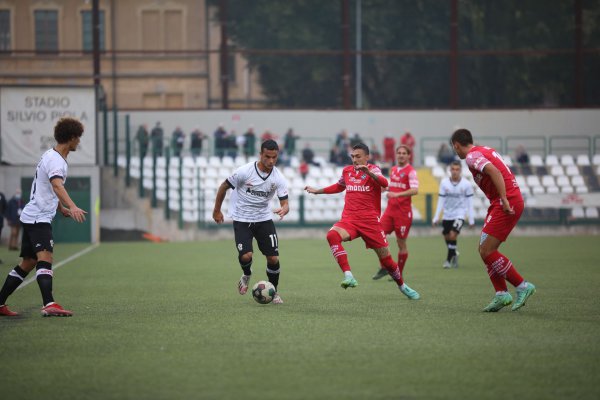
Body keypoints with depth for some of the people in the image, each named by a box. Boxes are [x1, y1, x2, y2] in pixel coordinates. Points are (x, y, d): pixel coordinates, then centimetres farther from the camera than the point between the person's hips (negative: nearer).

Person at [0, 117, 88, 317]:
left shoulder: (51, 156, 16)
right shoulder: (55, 160, -16)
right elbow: (57, 186, -35)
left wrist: (62, 208, 43)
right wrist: (72, 207, -49)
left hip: (32, 218, 11)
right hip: (38, 218, -11)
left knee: (28, 263, 14)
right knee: (45, 257, -23)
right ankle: (49, 305, -38)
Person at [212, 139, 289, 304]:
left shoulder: (278, 178, -10)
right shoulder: (244, 171, -18)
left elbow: (285, 203, -11)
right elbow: (223, 187, -4)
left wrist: (283, 210, -36)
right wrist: (217, 210, 5)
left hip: (264, 219, 3)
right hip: (241, 220, -2)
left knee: (273, 258, -5)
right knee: (246, 255, -20)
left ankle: (274, 291, 20)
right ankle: (247, 275, 16)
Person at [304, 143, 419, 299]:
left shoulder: (373, 169, -2)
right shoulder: (346, 171, 12)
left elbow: (384, 183, -25)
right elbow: (339, 186, 34)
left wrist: (368, 172, -41)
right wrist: (317, 191, 35)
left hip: (370, 220, -3)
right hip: (349, 219, 3)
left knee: (385, 257, 2)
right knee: (332, 235, -30)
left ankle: (402, 286, 29)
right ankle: (348, 276, -36)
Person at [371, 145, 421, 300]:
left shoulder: (410, 171, -8)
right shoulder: (393, 170, 14)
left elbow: (415, 190, -22)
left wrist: (397, 194, -32)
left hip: (403, 212, -6)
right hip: (390, 209, 6)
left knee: (401, 243, 1)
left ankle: (399, 273, 14)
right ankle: (385, 267, 5)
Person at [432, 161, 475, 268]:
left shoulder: (466, 184, -8)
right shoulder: (444, 183, -4)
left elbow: (469, 202, -2)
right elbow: (441, 201, 1)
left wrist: (471, 219, -2)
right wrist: (436, 217, -1)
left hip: (459, 215, -3)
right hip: (447, 215, 3)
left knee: (452, 235, -19)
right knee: (447, 237, 9)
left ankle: (449, 260, -6)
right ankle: (454, 255, 35)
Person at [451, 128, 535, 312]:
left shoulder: (472, 156, -9)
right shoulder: (487, 150, 20)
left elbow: (494, 172, -24)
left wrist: (504, 200, -28)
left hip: (506, 203, -10)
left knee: (487, 251, -9)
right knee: (484, 249, 11)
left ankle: (522, 286, -5)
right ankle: (501, 294, 8)